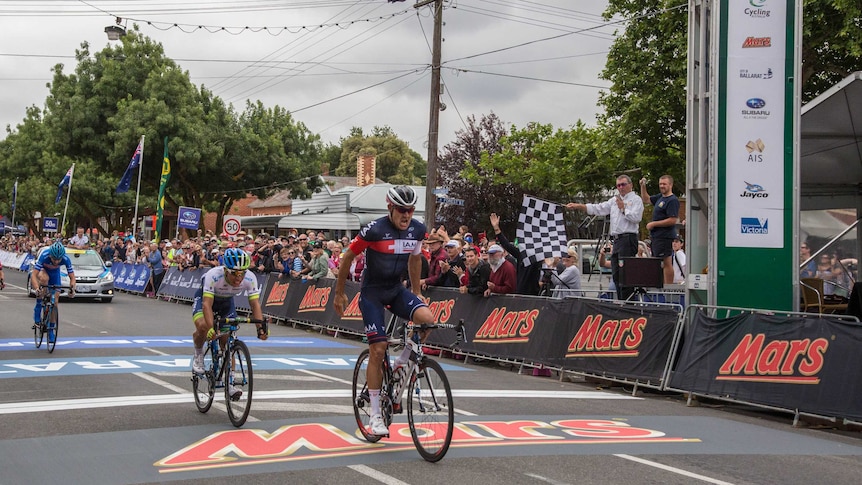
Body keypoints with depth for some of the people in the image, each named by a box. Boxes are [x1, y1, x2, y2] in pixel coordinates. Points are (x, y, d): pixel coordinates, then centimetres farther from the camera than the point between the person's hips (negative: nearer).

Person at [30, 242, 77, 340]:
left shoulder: (66, 259, -31)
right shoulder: (44, 256, -38)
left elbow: (72, 277, -24)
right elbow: (33, 275, -40)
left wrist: (72, 288, -43)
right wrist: (37, 289, -56)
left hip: (54, 274, 2)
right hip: (42, 270, -2)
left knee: (55, 303, -4)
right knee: (44, 278, -39)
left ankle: (51, 330, 11)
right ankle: (38, 308, -25)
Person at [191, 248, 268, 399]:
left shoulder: (250, 279, -30)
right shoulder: (213, 276, -40)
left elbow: (255, 304, -30)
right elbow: (207, 304, -43)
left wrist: (261, 327, -44)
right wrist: (211, 327, -57)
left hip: (227, 302, 3)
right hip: (205, 298, -3)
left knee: (227, 341, -7)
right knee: (203, 326, -32)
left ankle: (229, 383, 2)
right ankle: (198, 355, -1)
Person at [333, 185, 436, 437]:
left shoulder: (418, 230, -4)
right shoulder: (374, 230, -20)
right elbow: (348, 258, -8)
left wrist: (416, 292, 20)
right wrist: (339, 294, -1)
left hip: (396, 290, 4)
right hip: (372, 293, -4)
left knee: (427, 318, -24)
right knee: (378, 349, -10)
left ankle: (400, 364, 1)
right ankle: (375, 415, 1)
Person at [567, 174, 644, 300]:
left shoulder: (636, 200, 0)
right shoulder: (614, 200, 22)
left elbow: (636, 217, -14)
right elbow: (597, 209, 18)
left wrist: (623, 208, -8)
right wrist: (577, 206, 12)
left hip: (628, 239, -8)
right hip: (616, 239, 8)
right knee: (616, 274, 8)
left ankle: (627, 300, -10)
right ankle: (620, 301, 12)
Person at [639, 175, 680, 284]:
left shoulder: (673, 200, -13)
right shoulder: (660, 197, 15)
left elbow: (673, 220, -21)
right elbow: (646, 200, 31)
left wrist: (654, 224, -16)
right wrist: (643, 186, 16)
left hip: (664, 237, -10)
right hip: (655, 236, 10)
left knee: (666, 263, -9)